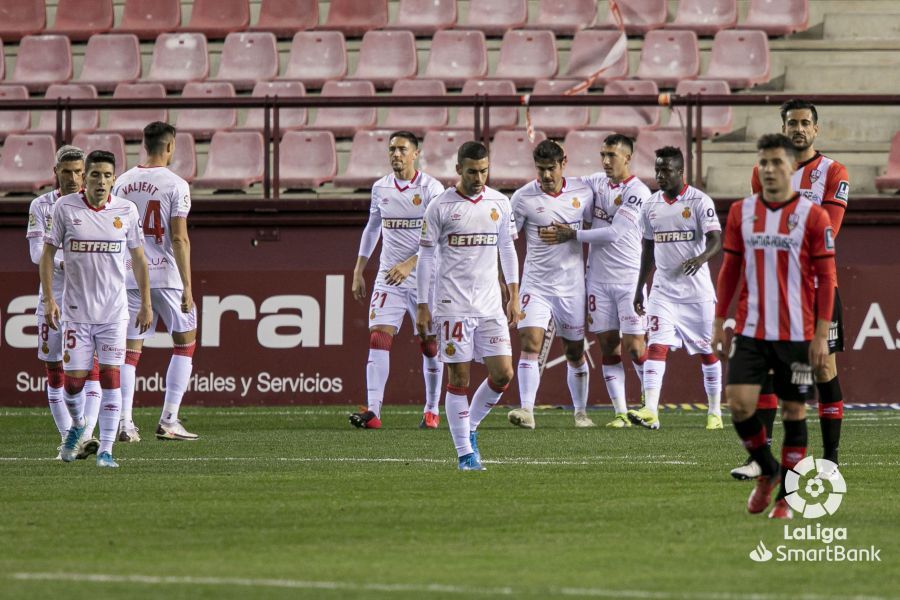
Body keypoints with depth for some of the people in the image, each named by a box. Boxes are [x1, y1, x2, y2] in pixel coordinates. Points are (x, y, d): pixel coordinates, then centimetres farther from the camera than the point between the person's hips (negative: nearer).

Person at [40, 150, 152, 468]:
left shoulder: (127, 211, 0)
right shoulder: (65, 207, -3)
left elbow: (138, 258, 10)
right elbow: (47, 253, 4)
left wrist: (146, 303, 8)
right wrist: (48, 299, -3)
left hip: (114, 311, 0)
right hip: (75, 309, 0)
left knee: (111, 376, -7)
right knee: (74, 378, 0)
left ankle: (106, 450, -1)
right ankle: (77, 425, 31)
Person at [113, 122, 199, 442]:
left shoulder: (122, 183, 7)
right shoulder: (175, 185, -8)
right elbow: (179, 238, -12)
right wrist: (187, 287, -12)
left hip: (129, 277, 4)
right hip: (165, 274, -4)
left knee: (131, 348, 8)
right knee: (185, 342, 10)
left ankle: (125, 422, -3)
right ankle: (168, 421, 2)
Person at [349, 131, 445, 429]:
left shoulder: (431, 188, -8)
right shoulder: (380, 188, 7)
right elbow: (372, 229, 20)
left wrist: (409, 264, -27)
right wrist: (358, 273, 18)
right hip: (388, 277, 3)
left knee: (430, 343, 4)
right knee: (379, 336, -11)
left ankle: (432, 410, 19)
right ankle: (373, 411, -18)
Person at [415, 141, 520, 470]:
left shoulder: (500, 203, 7)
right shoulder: (441, 206, -4)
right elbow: (426, 256, 0)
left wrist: (514, 297, 12)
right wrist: (422, 306, -2)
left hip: (491, 306, 4)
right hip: (453, 304, -4)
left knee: (503, 374, -2)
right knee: (459, 378, -3)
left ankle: (469, 428, 20)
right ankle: (465, 453, 4)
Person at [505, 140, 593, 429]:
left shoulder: (583, 191, -1)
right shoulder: (523, 197, -7)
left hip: (572, 285, 2)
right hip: (536, 283, -2)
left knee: (575, 352, 10)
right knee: (530, 343, -18)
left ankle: (581, 412, 26)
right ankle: (526, 411, -22)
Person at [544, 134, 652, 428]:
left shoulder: (638, 193, -10)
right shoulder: (595, 183, 9)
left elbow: (614, 233, -17)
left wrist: (573, 234, -13)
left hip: (629, 279, -5)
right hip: (598, 279, 5)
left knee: (634, 346, -6)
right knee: (608, 346, 2)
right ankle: (620, 412, 4)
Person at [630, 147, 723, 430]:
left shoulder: (699, 201, -8)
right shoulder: (651, 205, 8)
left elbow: (716, 240, -16)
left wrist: (701, 258, -37)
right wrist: (639, 287, 16)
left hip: (696, 289, -3)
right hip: (663, 288, 3)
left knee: (707, 350, 6)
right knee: (656, 346, -12)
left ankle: (715, 412, 19)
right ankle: (650, 411, -21)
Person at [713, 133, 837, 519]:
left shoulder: (813, 216, -5)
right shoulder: (741, 212, 6)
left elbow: (826, 278, -4)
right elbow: (730, 270, 12)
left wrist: (822, 334, -9)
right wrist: (719, 323, 7)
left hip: (797, 334, -3)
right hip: (751, 329, 3)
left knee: (794, 410, 2)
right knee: (739, 403, -9)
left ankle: (787, 497, 13)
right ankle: (767, 471, 16)